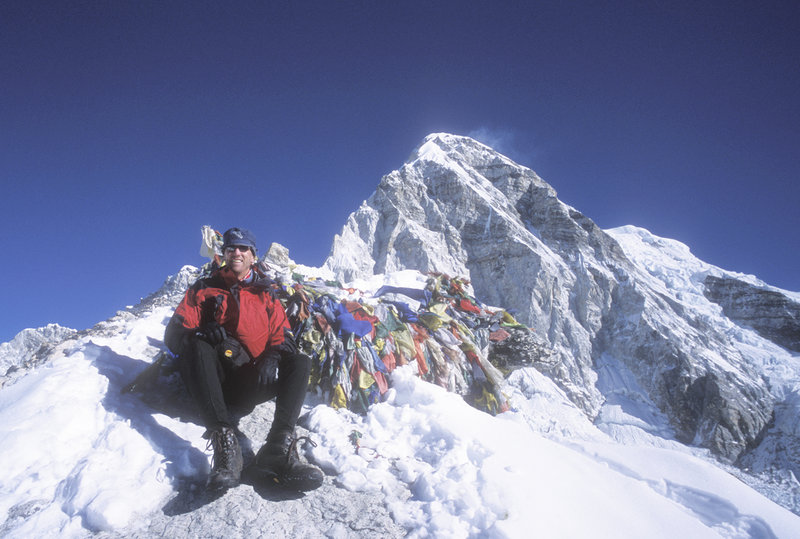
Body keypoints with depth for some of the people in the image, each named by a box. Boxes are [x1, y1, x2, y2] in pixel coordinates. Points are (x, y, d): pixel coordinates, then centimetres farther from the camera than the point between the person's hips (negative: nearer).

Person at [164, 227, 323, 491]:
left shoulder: (266, 295, 23)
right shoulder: (203, 289, 19)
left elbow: (283, 338, 12)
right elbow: (173, 334, 8)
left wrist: (273, 357, -14)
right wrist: (204, 333, -17)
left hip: (250, 386, 1)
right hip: (215, 382, -1)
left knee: (300, 361, -22)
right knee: (197, 347, -31)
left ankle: (279, 447, -43)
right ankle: (224, 440, -48)